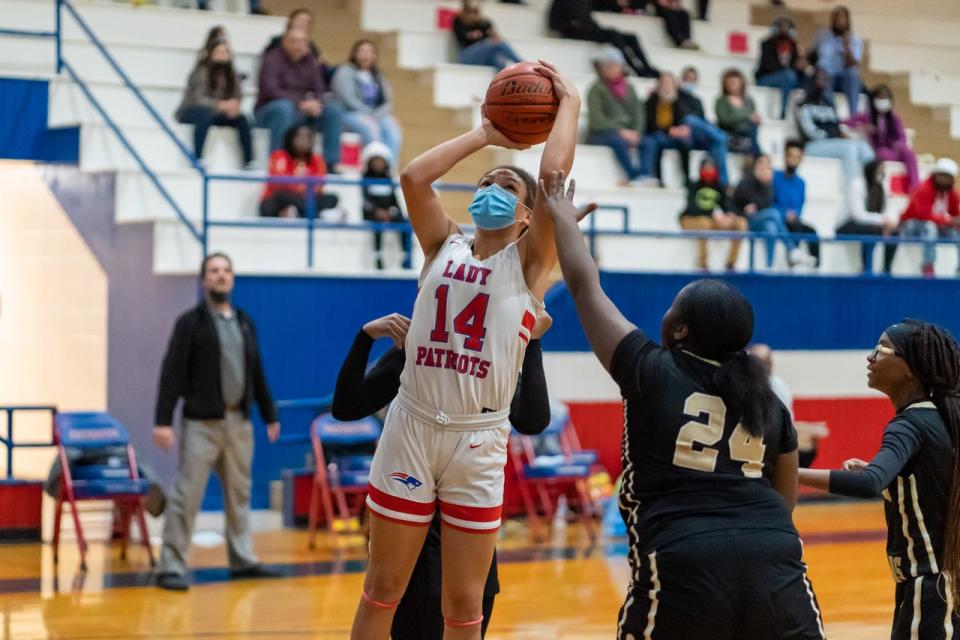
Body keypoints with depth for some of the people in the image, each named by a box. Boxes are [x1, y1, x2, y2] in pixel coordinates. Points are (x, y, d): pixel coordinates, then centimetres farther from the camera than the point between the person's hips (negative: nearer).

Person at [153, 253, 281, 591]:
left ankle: (242, 560, 20)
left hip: (239, 421, 6)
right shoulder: (191, 323, -4)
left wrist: (269, 414, 18)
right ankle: (171, 566, -4)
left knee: (239, 493, 11)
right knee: (186, 496, -7)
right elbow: (172, 373, -10)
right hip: (202, 422, -6)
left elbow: (257, 373, 19)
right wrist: (163, 421, -17)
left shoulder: (245, 323, 13)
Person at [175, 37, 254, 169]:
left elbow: (237, 97, -5)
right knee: (206, 114, -38)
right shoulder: (201, 72, -18)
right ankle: (196, 158, -38)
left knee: (241, 118, -18)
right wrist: (221, 105, -45)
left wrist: (233, 106, -30)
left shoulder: (231, 75, 0)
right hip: (190, 113, -5)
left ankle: (249, 161, -21)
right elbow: (198, 98, -30)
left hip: (215, 113, 5)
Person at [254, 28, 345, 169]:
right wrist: (300, 103, -32)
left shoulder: (311, 61, 6)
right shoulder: (272, 59, -11)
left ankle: (331, 162, -16)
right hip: (271, 111, -5)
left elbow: (319, 91, 4)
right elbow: (270, 90, -23)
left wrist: (316, 103, -22)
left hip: (303, 112, 5)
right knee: (285, 107, -39)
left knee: (334, 108, -14)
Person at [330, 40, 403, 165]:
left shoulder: (378, 76, 21)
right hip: (349, 114, -5)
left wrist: (377, 114, -11)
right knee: (370, 127, -36)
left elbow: (388, 102, 11)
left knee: (392, 127, -28)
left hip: (376, 117, 5)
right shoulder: (345, 71, 4)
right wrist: (370, 114, -17)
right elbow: (348, 99, -9)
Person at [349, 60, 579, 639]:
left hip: (479, 440, -2)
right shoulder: (444, 246, 10)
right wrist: (486, 134, 4)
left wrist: (570, 104, -1)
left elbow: (555, 175, -12)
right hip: (411, 425, 2)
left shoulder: (528, 262, 2)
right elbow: (414, 177, -5)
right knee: (383, 589, 8)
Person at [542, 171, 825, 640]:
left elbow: (585, 287, 16)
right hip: (774, 561, 4)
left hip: (684, 565, -3)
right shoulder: (768, 401, 15)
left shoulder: (651, 372, 5)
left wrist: (563, 219, 30)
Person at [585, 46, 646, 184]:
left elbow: (638, 114, 8)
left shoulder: (628, 89, 17)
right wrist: (620, 131, -22)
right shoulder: (597, 89, 2)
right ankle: (635, 176, -42)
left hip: (627, 133, 5)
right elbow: (597, 120, -10)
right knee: (620, 141, -37)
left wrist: (635, 133, -14)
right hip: (600, 135, -5)